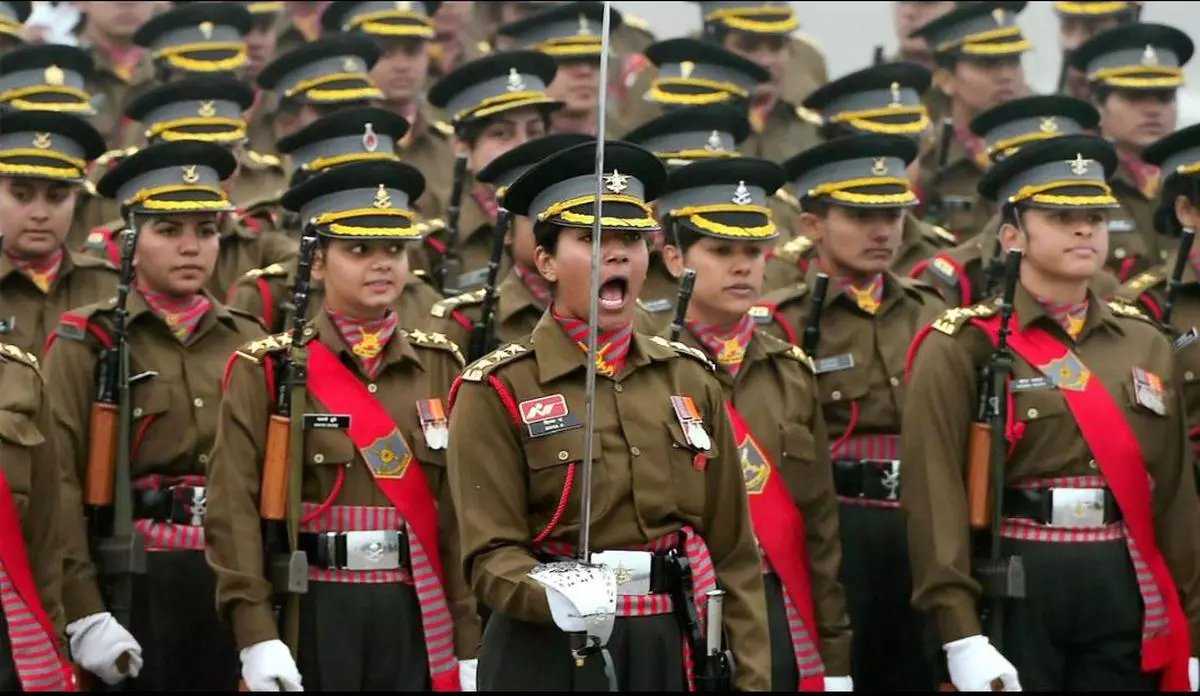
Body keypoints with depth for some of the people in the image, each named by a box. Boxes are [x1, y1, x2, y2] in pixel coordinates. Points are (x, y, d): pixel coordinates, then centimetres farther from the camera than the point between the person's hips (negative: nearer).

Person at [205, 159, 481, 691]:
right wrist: (256, 636, -17)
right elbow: (236, 509, -8)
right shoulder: (268, 372, -1)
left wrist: (470, 645, 2)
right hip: (311, 615, -3)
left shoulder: (440, 368, 9)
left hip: (417, 616, 3)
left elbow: (464, 509, 6)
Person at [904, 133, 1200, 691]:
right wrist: (961, 635, -19)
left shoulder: (1146, 347, 13)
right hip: (1015, 593, -4)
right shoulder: (963, 348, -4)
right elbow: (936, 493, -11)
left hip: (1127, 590, 4)